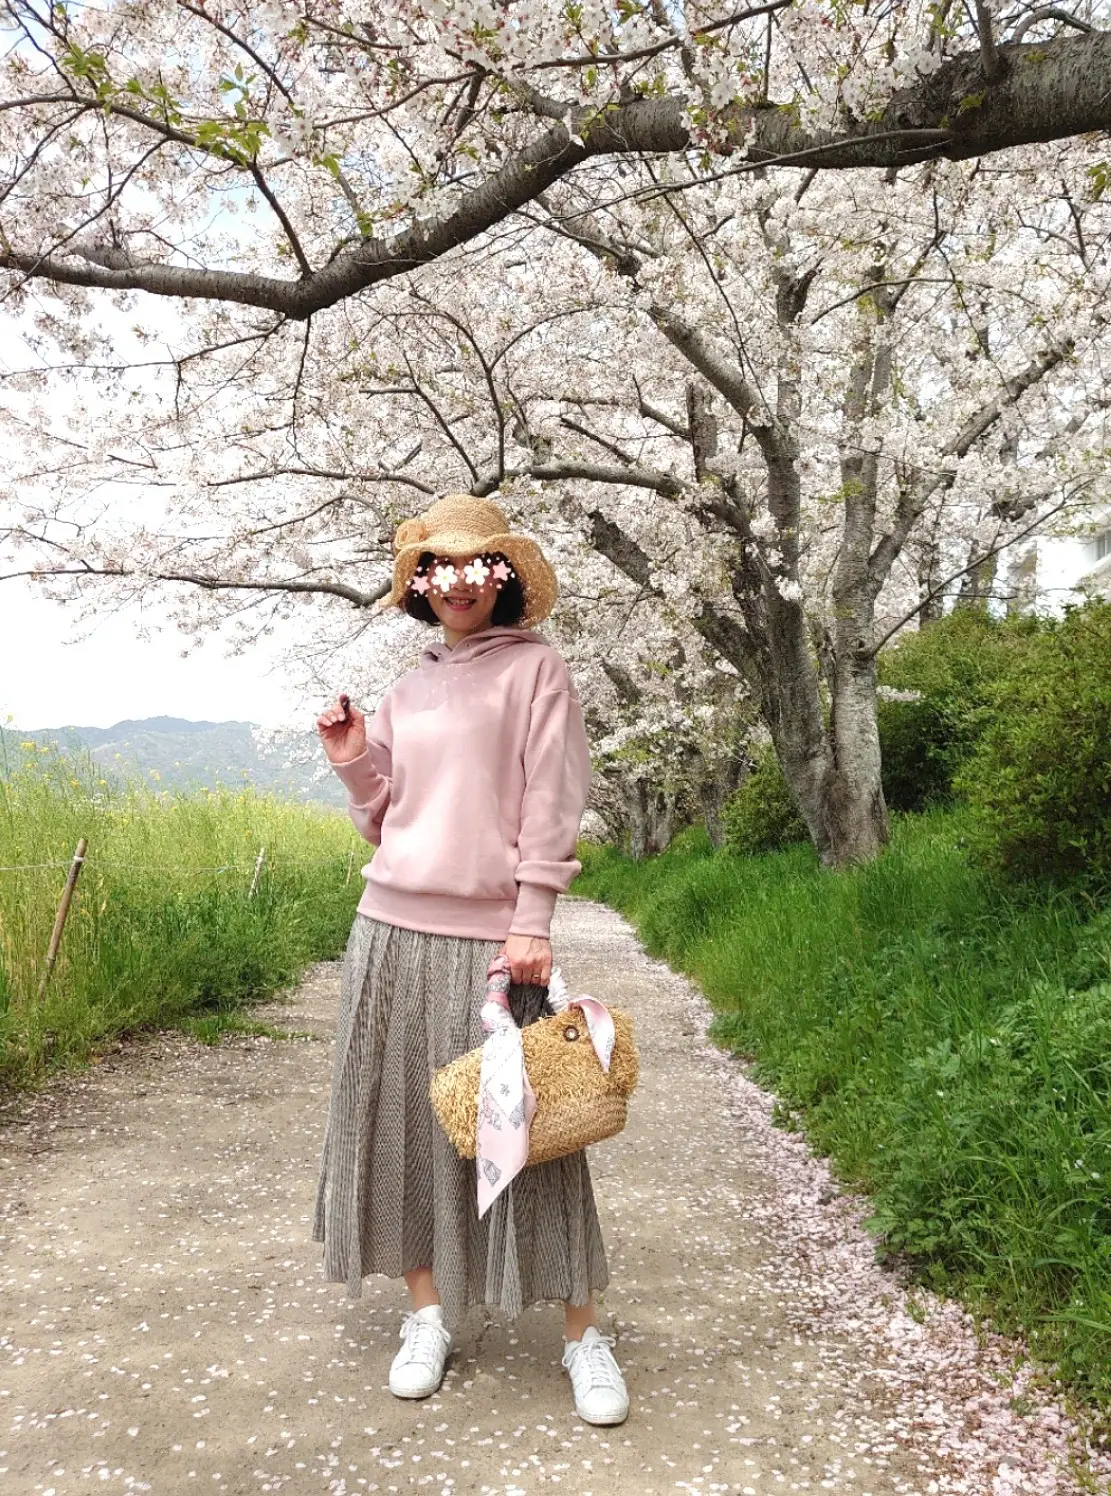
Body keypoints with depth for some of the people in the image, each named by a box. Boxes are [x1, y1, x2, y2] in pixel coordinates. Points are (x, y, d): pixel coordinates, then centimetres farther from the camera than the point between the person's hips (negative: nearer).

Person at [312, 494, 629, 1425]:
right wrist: (352, 761, 2)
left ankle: (584, 1335, 10)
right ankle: (428, 1315, 23)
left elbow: (552, 806, -7)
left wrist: (532, 923, -14)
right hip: (394, 926, 5)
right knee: (402, 1116, 8)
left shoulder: (536, 668, 1)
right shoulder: (408, 690, 15)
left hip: (490, 933, -5)